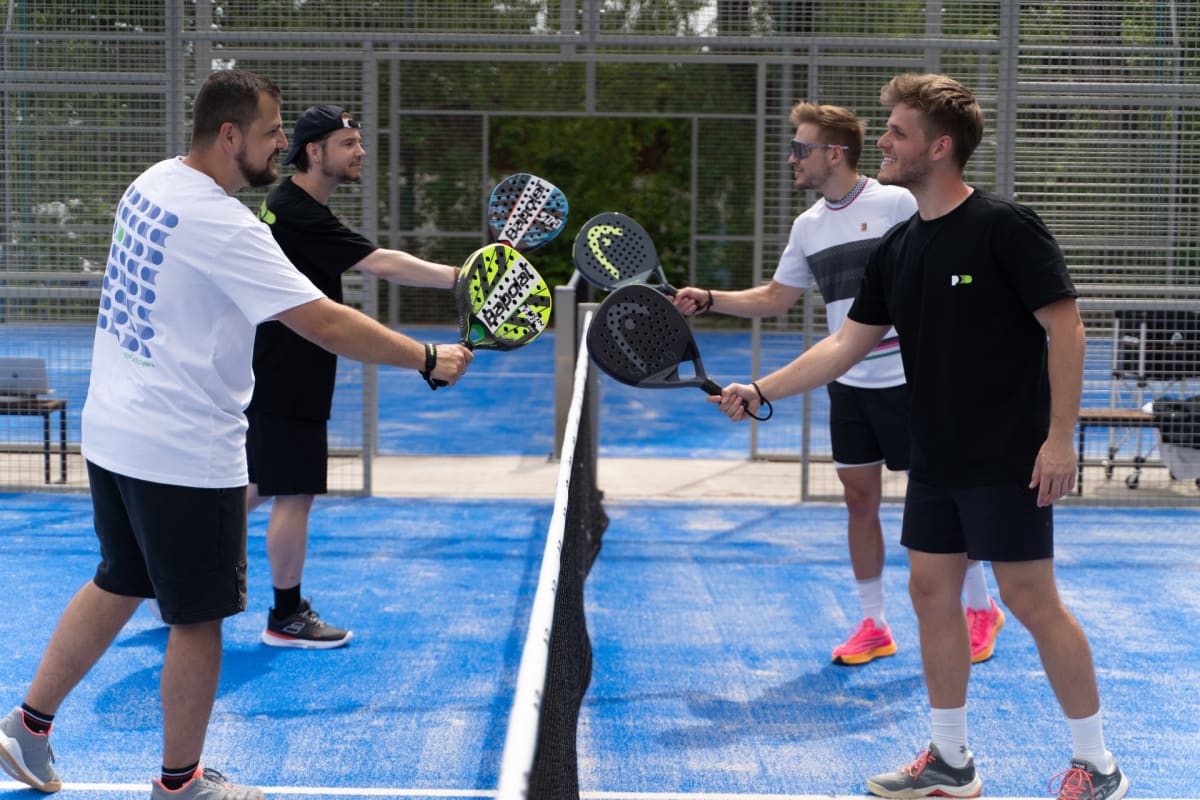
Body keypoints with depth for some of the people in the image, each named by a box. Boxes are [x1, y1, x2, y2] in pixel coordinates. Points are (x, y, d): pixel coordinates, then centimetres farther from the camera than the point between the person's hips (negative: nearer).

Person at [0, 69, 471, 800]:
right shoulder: (222, 227, -23)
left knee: (118, 585, 24)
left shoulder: (153, 184, 4)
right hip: (184, 453, -9)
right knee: (199, 619, 7)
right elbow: (327, 324, -25)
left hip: (115, 431, 9)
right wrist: (429, 359, -17)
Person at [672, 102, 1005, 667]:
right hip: (848, 384, 6)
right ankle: (872, 625, 18)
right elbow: (775, 298, 16)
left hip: (909, 379, -6)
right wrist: (708, 299, 4)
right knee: (859, 498, 8)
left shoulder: (897, 204, -10)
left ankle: (981, 610, 19)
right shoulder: (808, 226, 9)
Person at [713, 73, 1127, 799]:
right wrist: (761, 391, 4)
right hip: (936, 462, 8)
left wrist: (1060, 436, -18)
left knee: (1031, 598, -4)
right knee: (932, 590, 9)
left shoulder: (1005, 227, -13)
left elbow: (1065, 327, -14)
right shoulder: (898, 249, 8)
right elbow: (847, 344, 12)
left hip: (1009, 460, -8)